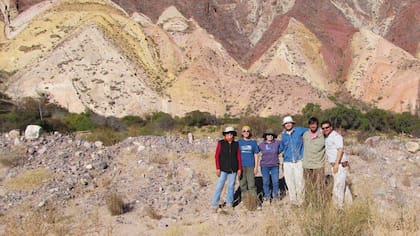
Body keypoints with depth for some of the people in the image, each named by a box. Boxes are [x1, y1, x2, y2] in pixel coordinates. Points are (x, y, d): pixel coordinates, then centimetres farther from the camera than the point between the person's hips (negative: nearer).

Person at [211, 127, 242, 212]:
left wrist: (239, 168, 3)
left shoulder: (236, 144, 5)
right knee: (219, 186, -4)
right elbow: (217, 156, -3)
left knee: (231, 186, 9)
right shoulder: (221, 143, -2)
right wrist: (218, 168, -8)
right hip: (223, 169, -3)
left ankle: (229, 203, 21)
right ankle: (214, 205, 1)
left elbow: (239, 157, 7)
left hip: (233, 169, 3)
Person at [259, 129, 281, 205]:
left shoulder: (277, 143, 1)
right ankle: (267, 197, 16)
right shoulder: (261, 144, 1)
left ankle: (275, 196, 15)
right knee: (265, 182, 4)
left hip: (275, 166, 0)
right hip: (265, 166, 0)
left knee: (275, 181, 0)